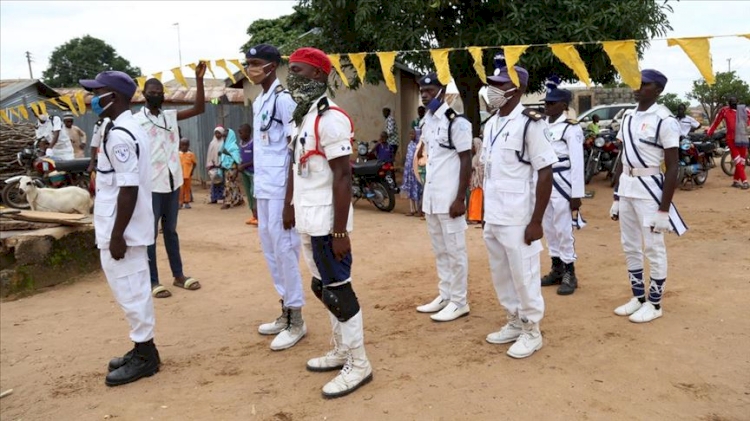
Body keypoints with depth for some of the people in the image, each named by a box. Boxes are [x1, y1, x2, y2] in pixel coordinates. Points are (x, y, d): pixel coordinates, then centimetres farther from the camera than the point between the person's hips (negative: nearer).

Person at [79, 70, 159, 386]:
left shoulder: (119, 135, -19)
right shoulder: (130, 130, 13)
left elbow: (128, 188, -23)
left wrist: (117, 235, -21)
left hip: (122, 231, -10)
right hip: (129, 229, 10)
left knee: (130, 292, -1)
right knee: (133, 292, 17)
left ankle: (144, 356, 10)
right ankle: (142, 349, 27)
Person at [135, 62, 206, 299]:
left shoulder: (171, 116, 9)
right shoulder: (135, 121, -6)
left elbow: (199, 109, 5)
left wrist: (199, 79, -4)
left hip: (172, 182, 5)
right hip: (150, 185, -5)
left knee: (170, 230, 15)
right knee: (150, 233, 3)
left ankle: (178, 275, 23)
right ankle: (152, 281, 10)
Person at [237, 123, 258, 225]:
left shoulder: (254, 143, -14)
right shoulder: (241, 142, 10)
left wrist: (244, 166, -15)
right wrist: (240, 166, 2)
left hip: (253, 171, -8)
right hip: (244, 172, 8)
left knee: (254, 193, -12)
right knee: (248, 193, 10)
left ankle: (258, 216, -11)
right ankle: (254, 216, 17)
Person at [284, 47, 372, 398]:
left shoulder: (329, 118, -17)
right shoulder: (300, 117, 13)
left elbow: (342, 177, -20)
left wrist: (340, 231, -22)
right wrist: (290, 206, 21)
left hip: (326, 221, -9)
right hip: (307, 220, 10)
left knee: (338, 291, -2)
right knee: (323, 288, 16)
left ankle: (358, 364, 11)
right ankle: (342, 351, 31)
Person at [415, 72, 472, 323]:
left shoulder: (456, 122, -13)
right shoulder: (426, 123, 13)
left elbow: (466, 162, -14)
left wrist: (460, 199, -18)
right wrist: (425, 195, 17)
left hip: (449, 198, -9)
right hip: (431, 197, 9)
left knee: (455, 251, 0)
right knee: (440, 251, 14)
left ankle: (459, 302, 8)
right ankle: (444, 296, 24)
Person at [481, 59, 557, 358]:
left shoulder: (530, 124, -12)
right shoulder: (491, 125, 11)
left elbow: (545, 175, -13)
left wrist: (536, 221, -16)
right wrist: (485, 212, 16)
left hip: (518, 220, -8)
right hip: (492, 218, 8)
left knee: (524, 276, 2)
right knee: (500, 275, 16)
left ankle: (532, 331, 19)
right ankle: (514, 322, 32)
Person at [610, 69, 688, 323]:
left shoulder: (664, 120, -12)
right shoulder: (628, 117, 10)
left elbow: (672, 167, -13)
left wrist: (664, 209, -16)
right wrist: (616, 197, 15)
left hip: (649, 188, -8)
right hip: (626, 187, 8)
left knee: (654, 249, 3)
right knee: (630, 247, 15)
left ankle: (654, 304, 16)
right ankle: (638, 297, 29)